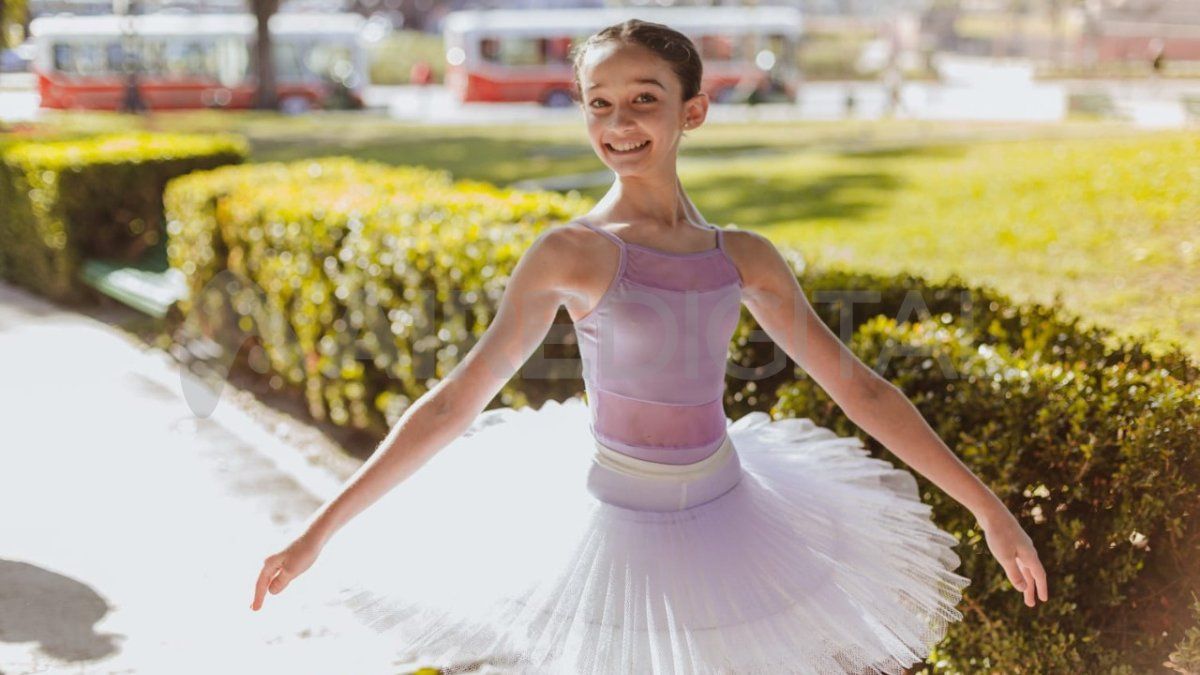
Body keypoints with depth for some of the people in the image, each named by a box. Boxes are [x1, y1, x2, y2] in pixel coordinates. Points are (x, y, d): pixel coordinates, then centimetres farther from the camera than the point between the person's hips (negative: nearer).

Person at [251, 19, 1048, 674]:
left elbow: (859, 387, 3)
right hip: (616, 539, -4)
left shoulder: (745, 258, -2)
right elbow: (454, 403, -13)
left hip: (730, 526, 4)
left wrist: (987, 505, 4)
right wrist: (319, 532, -13)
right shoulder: (571, 251, -14)